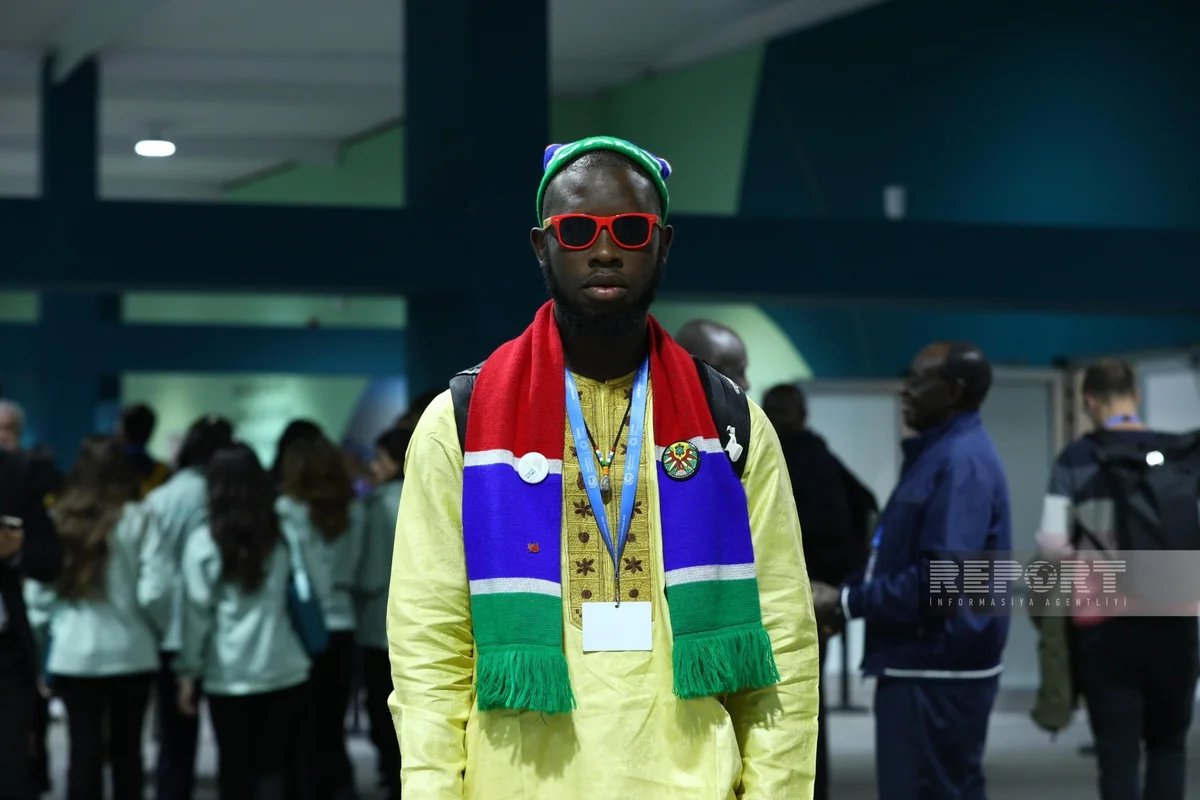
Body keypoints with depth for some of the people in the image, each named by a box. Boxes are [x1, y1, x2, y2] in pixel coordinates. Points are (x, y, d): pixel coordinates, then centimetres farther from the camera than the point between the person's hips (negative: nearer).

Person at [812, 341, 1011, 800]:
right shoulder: (940, 452, 15)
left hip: (936, 670, -10)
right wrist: (845, 593, 7)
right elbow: (904, 557, 21)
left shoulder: (961, 461, -18)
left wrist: (848, 604, -19)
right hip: (932, 665, 10)